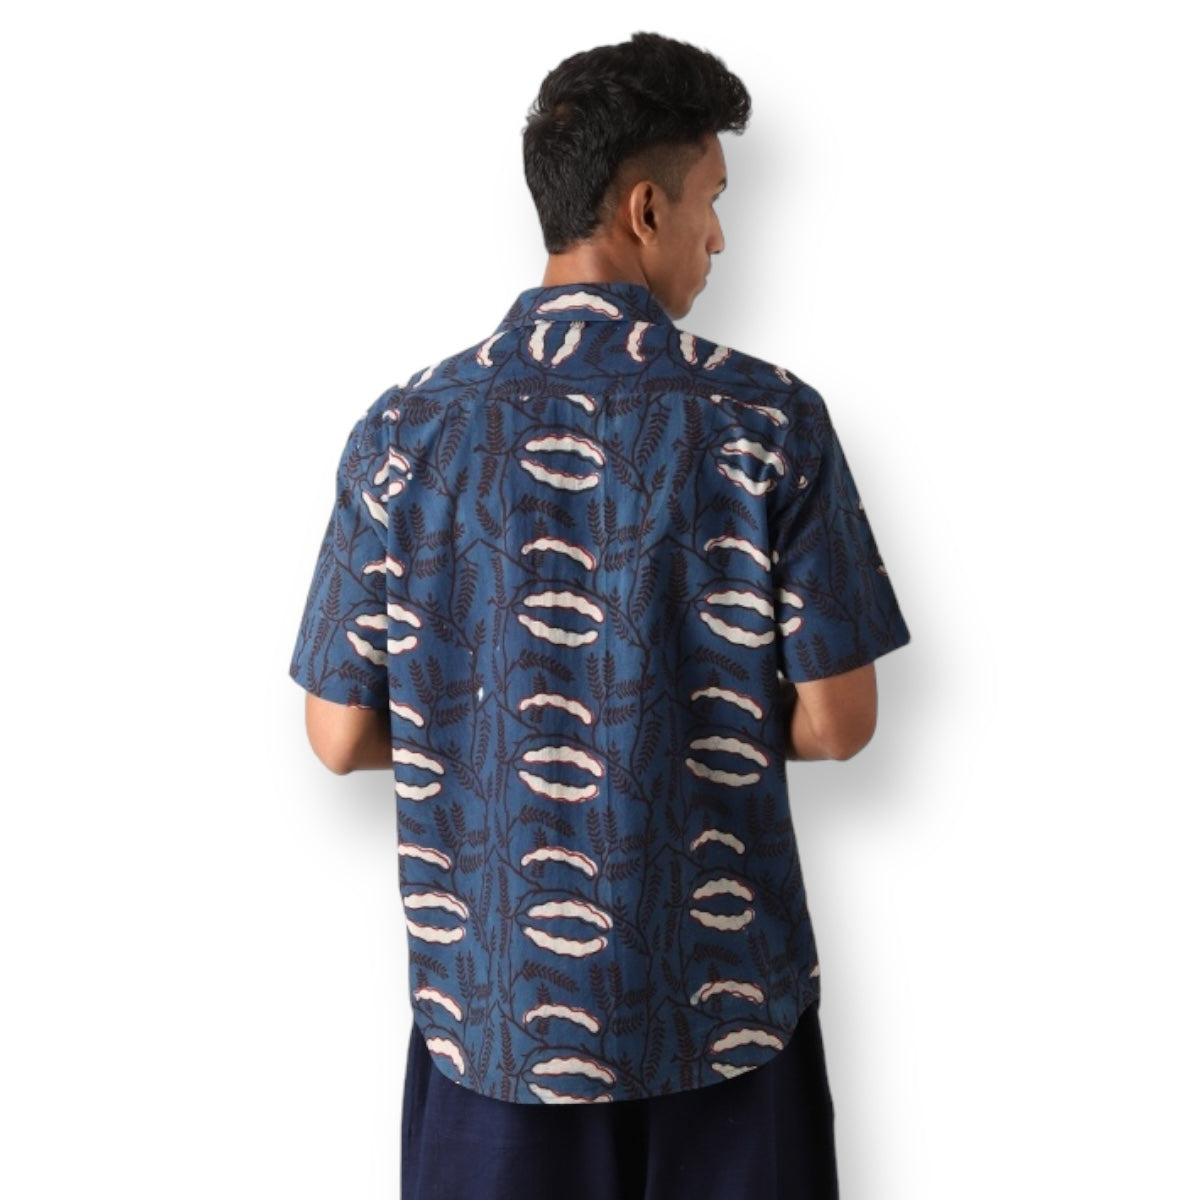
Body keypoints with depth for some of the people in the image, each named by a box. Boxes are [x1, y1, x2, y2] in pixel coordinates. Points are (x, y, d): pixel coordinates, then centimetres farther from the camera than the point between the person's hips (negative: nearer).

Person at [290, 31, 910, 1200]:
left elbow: (340, 734, -5)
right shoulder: (769, 420, -13)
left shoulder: (404, 433, -9)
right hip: (725, 998, -1)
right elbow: (838, 721, -10)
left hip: (498, 1001, 1)